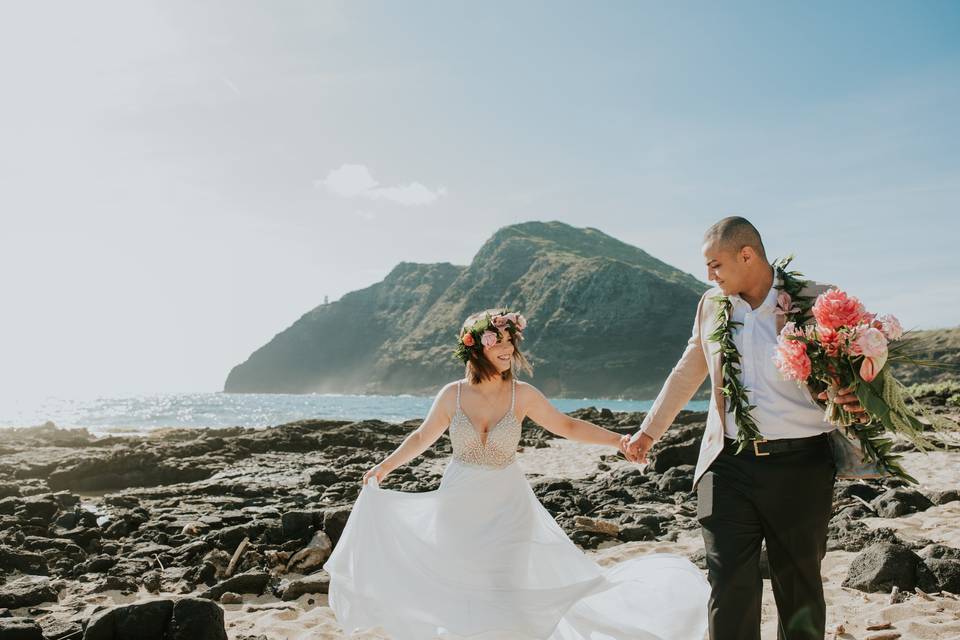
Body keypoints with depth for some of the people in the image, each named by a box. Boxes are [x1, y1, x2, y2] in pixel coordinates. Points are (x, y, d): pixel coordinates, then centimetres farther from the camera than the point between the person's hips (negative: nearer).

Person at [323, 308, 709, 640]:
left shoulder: (522, 395, -8)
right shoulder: (453, 394, -6)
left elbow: (567, 426, 0)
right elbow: (422, 438, 7)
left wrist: (616, 440, -10)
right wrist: (384, 468, 1)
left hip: (506, 507, -1)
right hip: (458, 507, 1)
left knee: (506, 590, -3)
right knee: (457, 591, 10)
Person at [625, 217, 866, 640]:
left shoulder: (817, 301, -3)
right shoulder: (711, 305, 9)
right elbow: (686, 374, 19)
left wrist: (854, 398, -18)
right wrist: (649, 430, 24)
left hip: (800, 464, -2)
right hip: (730, 463, 2)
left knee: (800, 585, 11)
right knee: (730, 588, 0)